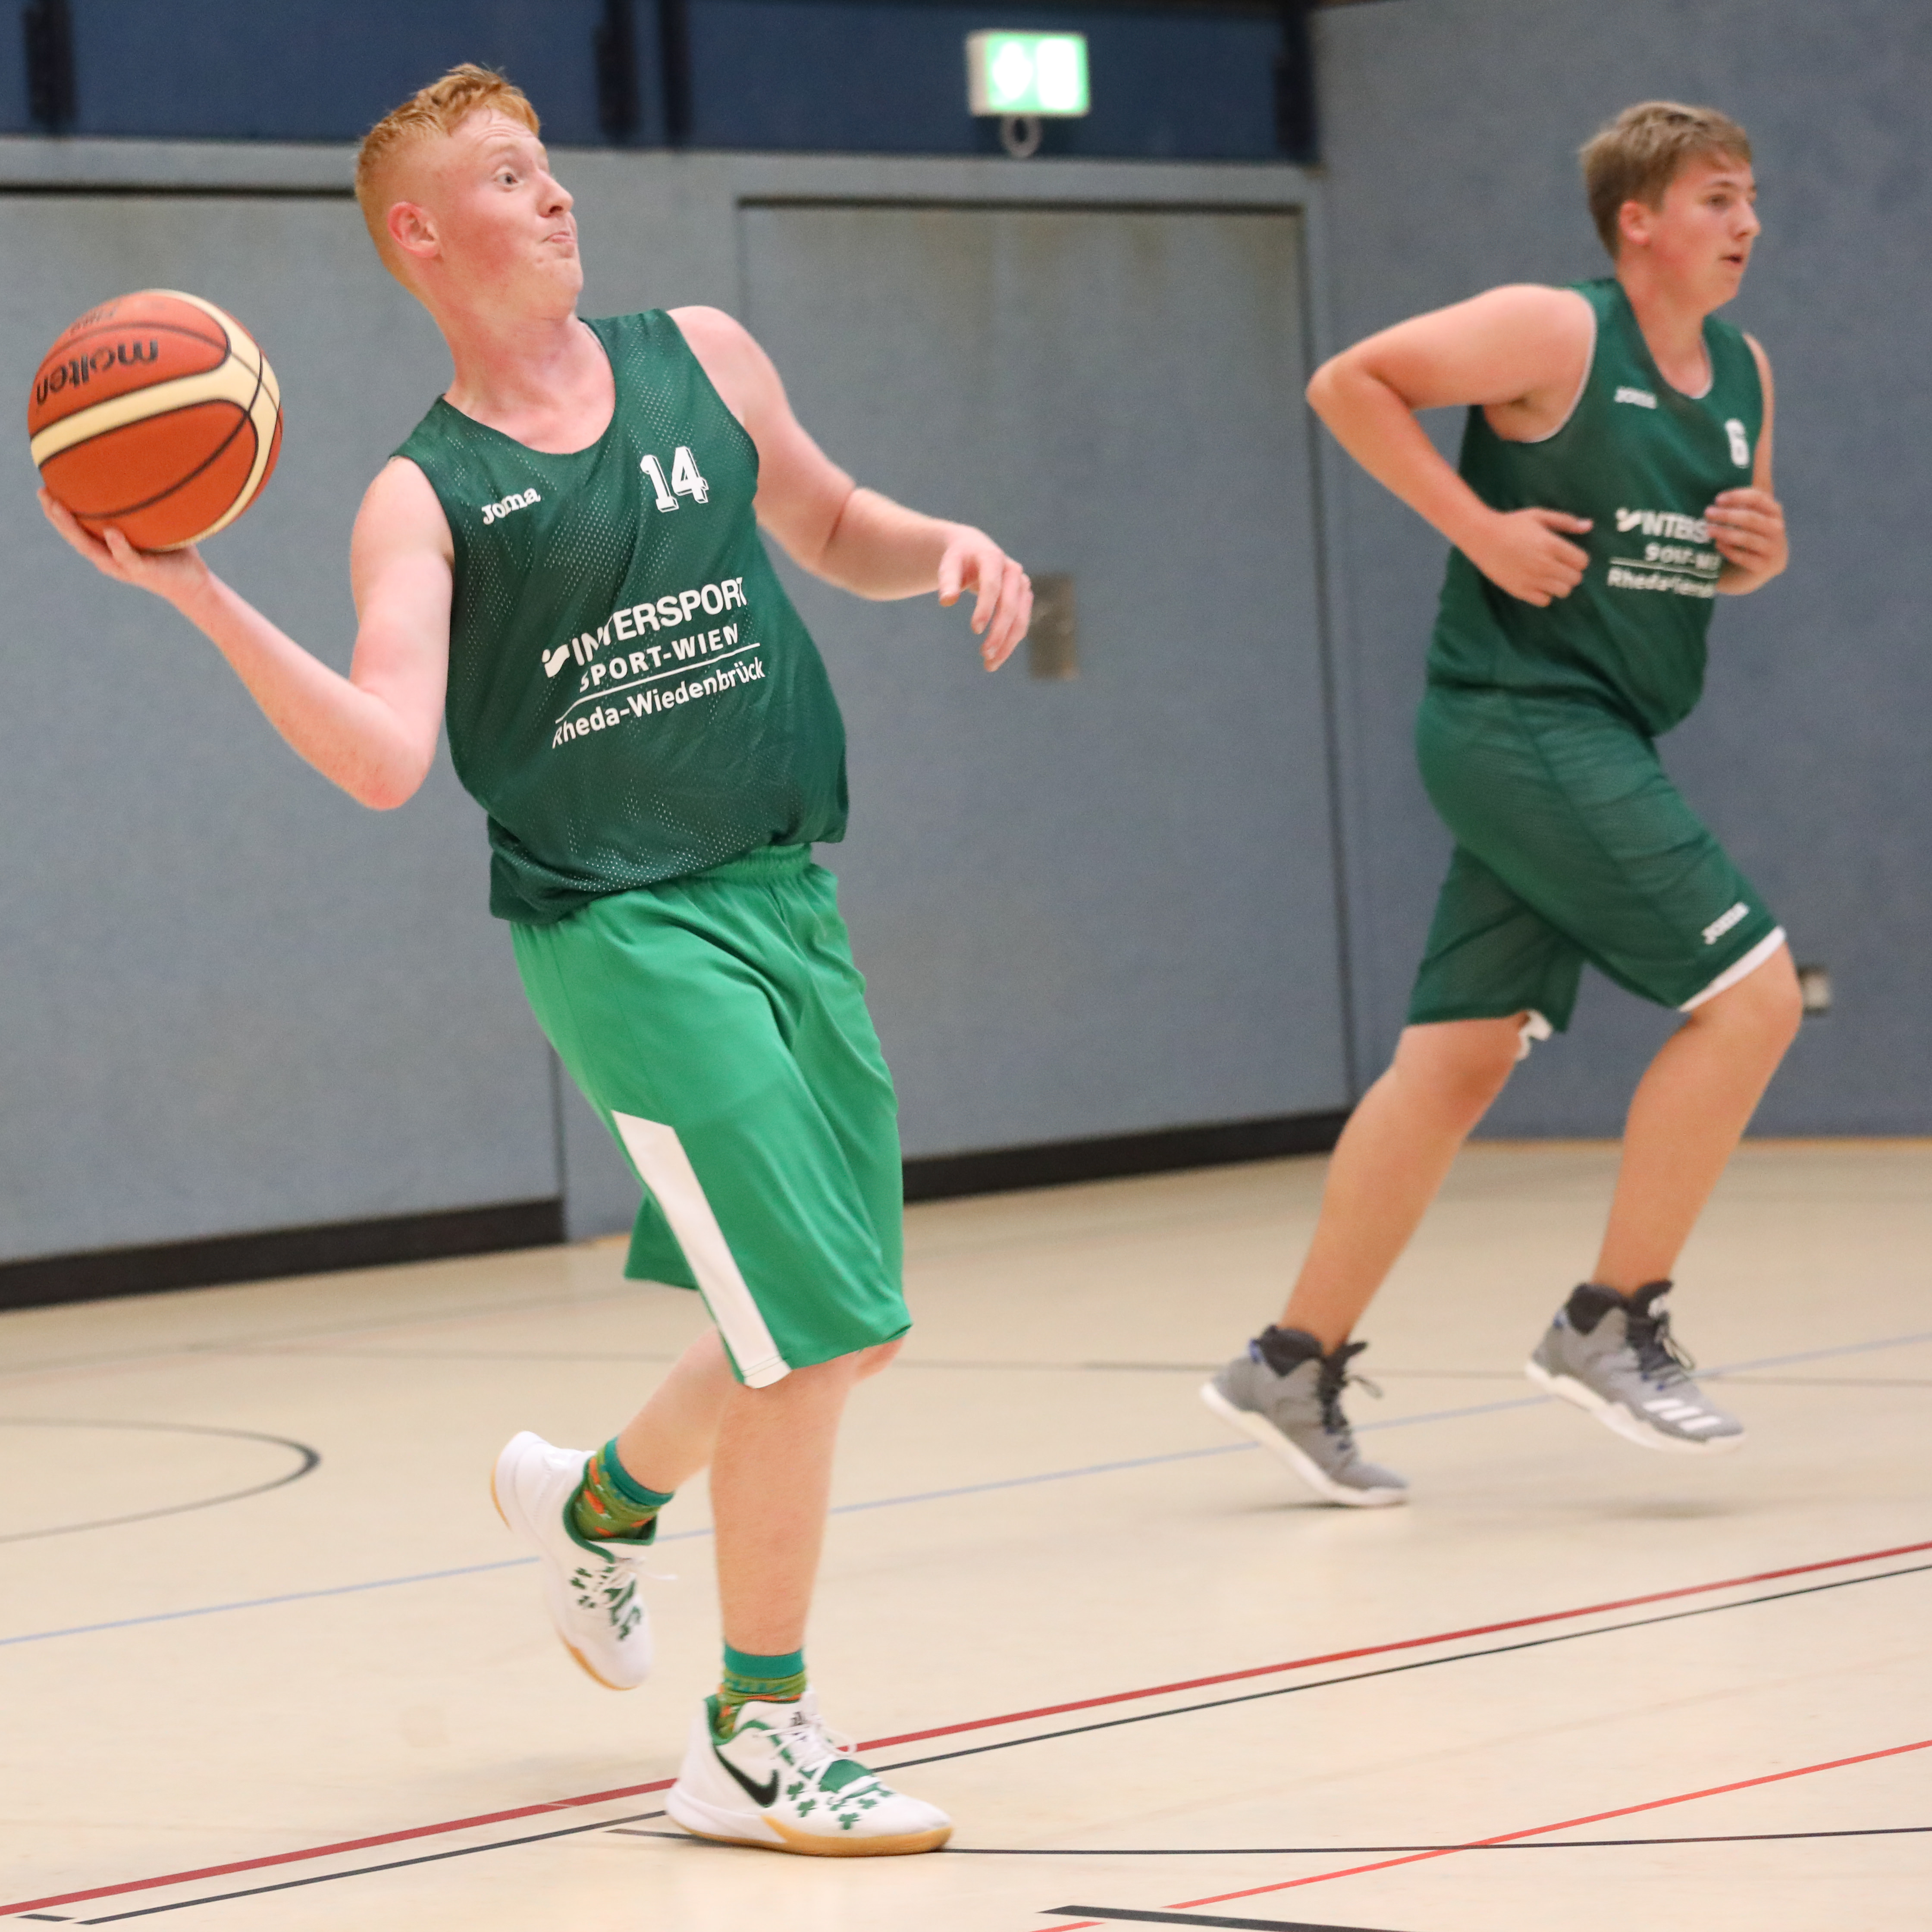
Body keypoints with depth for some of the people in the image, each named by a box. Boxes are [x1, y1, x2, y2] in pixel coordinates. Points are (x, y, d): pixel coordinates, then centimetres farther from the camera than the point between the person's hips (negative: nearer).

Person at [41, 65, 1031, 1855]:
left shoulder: (699, 362, 9)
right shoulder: (425, 498, -6)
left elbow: (833, 530, 25)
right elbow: (382, 758, -20)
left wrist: (947, 549, 3)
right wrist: (196, 593, -29)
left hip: (784, 895, 6)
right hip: (620, 927, -6)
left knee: (839, 1331, 13)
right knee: (812, 1333, -12)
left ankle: (598, 1498, 42)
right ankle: (755, 1742, 3)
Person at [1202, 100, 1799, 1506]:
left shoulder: (1742, 373, 13)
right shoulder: (1555, 335, -11)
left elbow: (1717, 554, 25)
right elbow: (1348, 384, -9)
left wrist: (1759, 552, 1)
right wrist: (1480, 524, -15)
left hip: (1596, 745, 8)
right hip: (1524, 719, -8)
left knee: (1458, 1059, 7)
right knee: (1749, 993, -12)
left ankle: (1296, 1365, 12)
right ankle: (1613, 1326, -5)